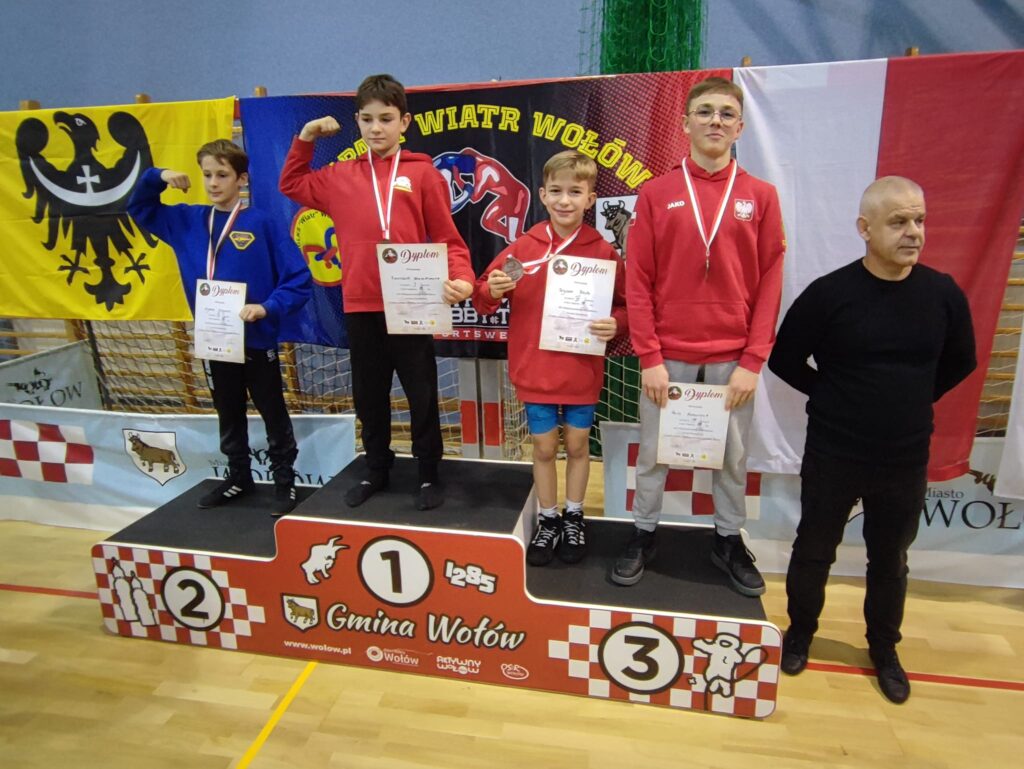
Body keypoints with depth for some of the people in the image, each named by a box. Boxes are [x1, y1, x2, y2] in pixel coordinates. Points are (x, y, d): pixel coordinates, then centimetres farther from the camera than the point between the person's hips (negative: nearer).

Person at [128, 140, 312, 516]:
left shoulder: (262, 224, -12)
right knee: (229, 416, 19)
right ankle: (239, 476, 36)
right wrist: (156, 177, 1)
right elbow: (139, 209, 19)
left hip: (257, 340, -5)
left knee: (274, 415, 9)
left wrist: (268, 307, -26)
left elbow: (299, 280, -14)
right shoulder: (187, 221, 5)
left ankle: (284, 481, 23)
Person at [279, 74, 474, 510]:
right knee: (369, 397, 14)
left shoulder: (422, 173, 0)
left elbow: (447, 238, -2)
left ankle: (428, 476, 21)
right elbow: (291, 185, 28)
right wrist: (305, 138, 17)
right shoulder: (340, 177, 11)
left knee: (422, 396, 6)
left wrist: (461, 278, -19)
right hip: (360, 307, 4)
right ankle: (376, 472, 31)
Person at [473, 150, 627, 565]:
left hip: (583, 371, 0)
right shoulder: (523, 247, -3)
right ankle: (547, 520, 30)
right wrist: (492, 291, -20)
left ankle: (574, 518, 34)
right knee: (544, 447, 12)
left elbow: (626, 305, 2)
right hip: (534, 370, 1)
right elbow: (483, 298, 1)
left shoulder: (603, 252, -5)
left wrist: (616, 324, -18)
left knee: (577, 444, 14)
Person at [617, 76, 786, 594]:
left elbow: (769, 284, 1)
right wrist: (649, 358, -8)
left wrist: (752, 362, -6)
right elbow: (638, 283, -2)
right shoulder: (656, 193, 1)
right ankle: (643, 536, 29)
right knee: (653, 453, 10)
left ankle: (729, 542, 32)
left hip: (733, 358, 1)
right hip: (668, 356, -1)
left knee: (732, 456, 13)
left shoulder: (761, 196, 4)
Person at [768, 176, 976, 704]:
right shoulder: (829, 293, -13)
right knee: (814, 551, 14)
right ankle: (800, 633, 37)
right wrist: (835, 397, -2)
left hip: (906, 461, 3)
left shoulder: (944, 295, -5)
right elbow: (785, 359, -5)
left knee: (890, 560, 18)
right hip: (832, 456, -2)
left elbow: (960, 362, 11)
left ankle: (884, 649, 41)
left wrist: (911, 401, 5)